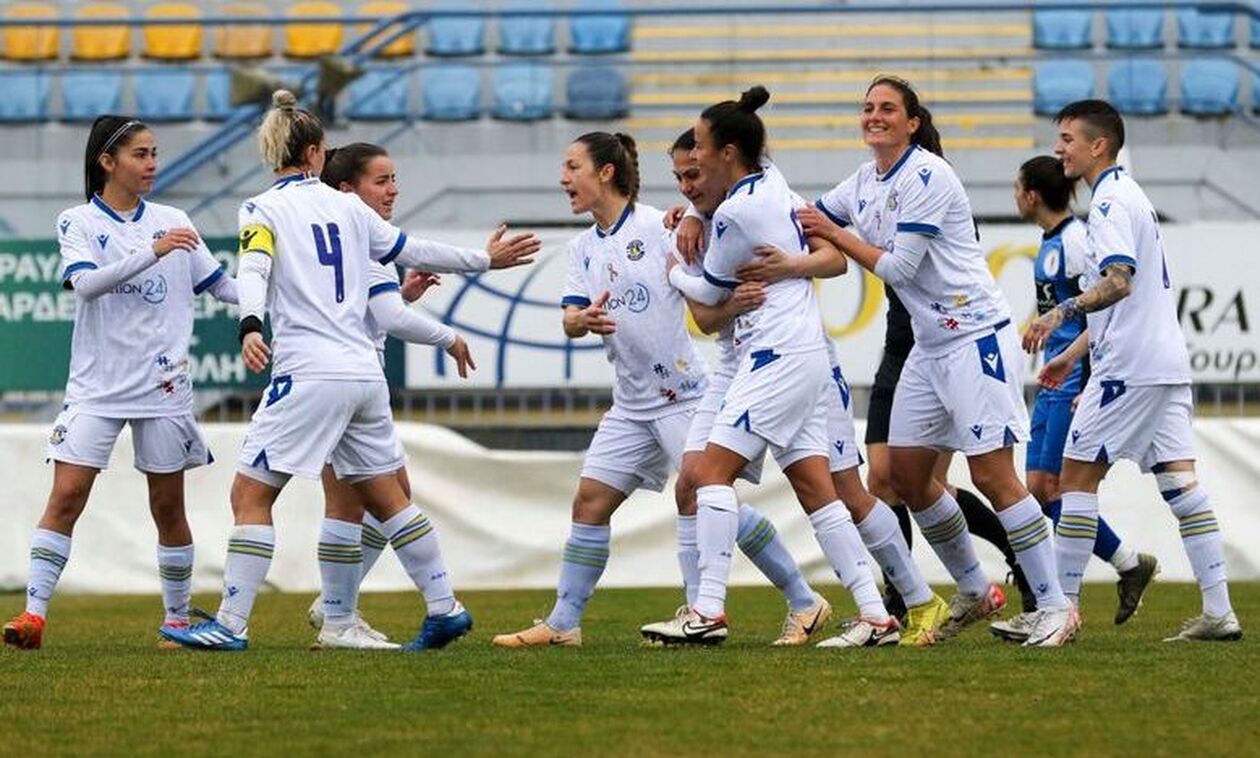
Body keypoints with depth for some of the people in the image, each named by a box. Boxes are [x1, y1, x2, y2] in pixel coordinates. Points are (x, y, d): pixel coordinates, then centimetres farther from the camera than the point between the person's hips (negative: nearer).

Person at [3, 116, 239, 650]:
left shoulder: (173, 221, 8)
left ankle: (177, 618, 17)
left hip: (163, 385, 2)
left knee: (168, 507, 6)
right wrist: (153, 251, -30)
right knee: (66, 496, -11)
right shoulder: (78, 223, 0)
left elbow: (222, 286, 12)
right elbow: (86, 282, -18)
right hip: (96, 386, -2)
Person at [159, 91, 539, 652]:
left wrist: (250, 327, -34)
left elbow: (253, 271, -18)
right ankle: (446, 610, 20)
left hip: (308, 375, -6)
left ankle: (231, 624, -11)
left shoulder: (263, 210, 0)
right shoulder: (347, 207, 14)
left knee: (250, 495, -3)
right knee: (385, 496, 17)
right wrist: (485, 260, 35)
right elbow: (413, 252, 21)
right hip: (365, 372, 6)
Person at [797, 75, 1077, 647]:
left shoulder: (927, 177, -15)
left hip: (977, 337, -9)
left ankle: (1055, 606, -9)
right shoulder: (865, 182, 11)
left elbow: (897, 268, -18)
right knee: (906, 473, 9)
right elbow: (808, 222, 19)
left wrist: (836, 235, -7)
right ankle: (974, 592, 24)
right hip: (929, 346, 9)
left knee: (992, 475, -13)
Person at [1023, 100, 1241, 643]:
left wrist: (1063, 312, -37)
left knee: (1078, 474, -3)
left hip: (1129, 368, -10)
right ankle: (1218, 612, -1)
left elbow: (1119, 280, -25)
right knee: (1179, 481, 4)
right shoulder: (1126, 196, 22)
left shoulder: (1111, 201, -10)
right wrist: (1074, 353, 32)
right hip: (1165, 362, 10)